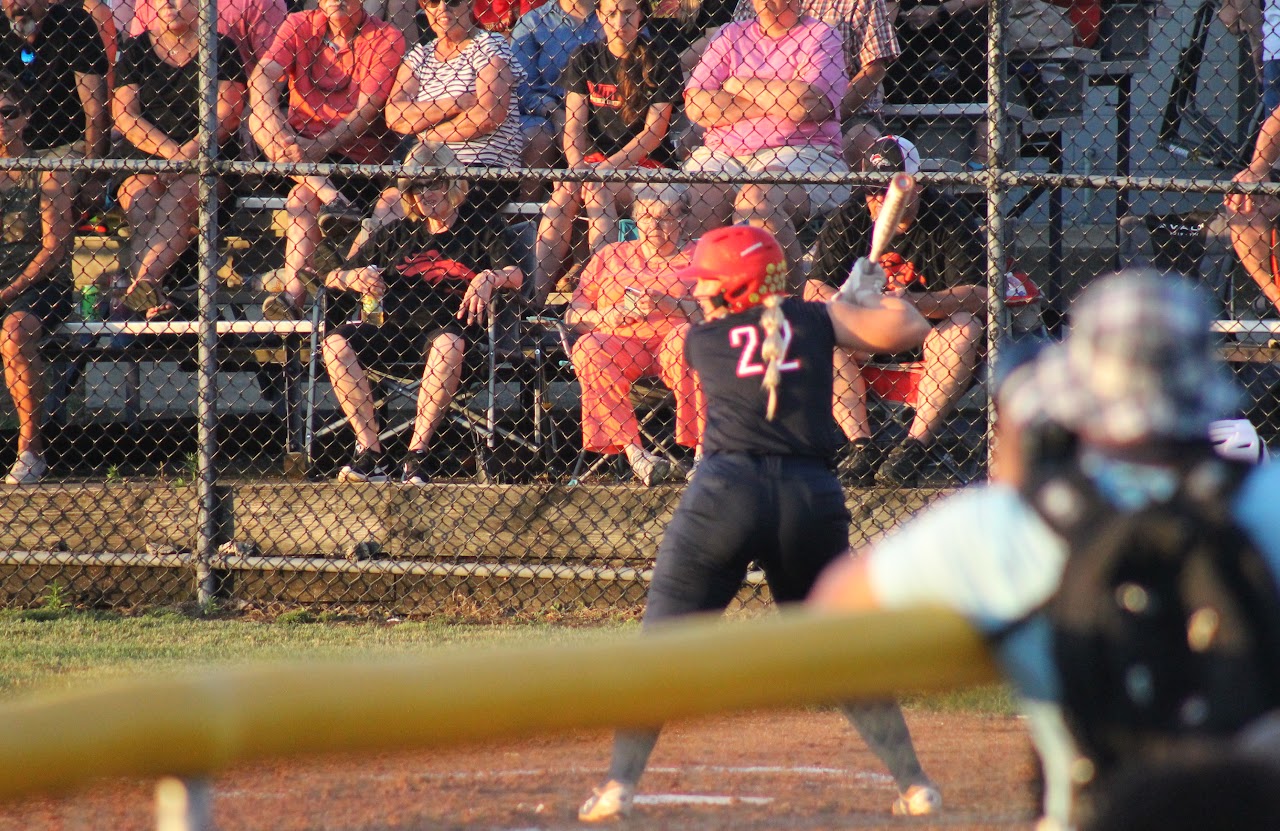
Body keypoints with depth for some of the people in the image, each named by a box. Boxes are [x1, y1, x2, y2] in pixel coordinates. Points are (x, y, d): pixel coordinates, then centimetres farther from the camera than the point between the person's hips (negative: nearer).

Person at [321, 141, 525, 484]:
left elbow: (517, 276, -1)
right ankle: (370, 456, -27)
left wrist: (489, 278, -23)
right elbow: (331, 278, 18)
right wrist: (351, 278, -5)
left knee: (449, 344, -39)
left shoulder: (480, 232, 14)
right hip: (393, 330, 3)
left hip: (454, 328, -3)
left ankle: (417, 455, -35)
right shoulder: (394, 235, 21)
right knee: (336, 342, -24)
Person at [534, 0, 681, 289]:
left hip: (645, 164, -3)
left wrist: (607, 167, -17)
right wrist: (577, 167, -17)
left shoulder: (660, 62, 0)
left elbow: (654, 132, -6)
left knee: (597, 190, -33)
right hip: (594, 157, 3)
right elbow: (574, 125, 4)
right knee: (562, 194, -29)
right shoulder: (584, 59, 10)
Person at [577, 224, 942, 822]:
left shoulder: (701, 340, 12)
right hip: (813, 497, 2)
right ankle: (913, 784, 13)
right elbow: (908, 328, 10)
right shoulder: (814, 320, 11)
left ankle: (620, 783, -6)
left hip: (728, 490, -2)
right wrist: (871, 300, 32)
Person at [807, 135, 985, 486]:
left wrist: (917, 303, -39)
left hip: (928, 331, -2)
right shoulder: (847, 222, -4)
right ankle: (861, 444, -29)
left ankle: (915, 444, -36)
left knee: (963, 328, -33)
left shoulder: (949, 221, -12)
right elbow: (814, 290, -9)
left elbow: (978, 295, -23)